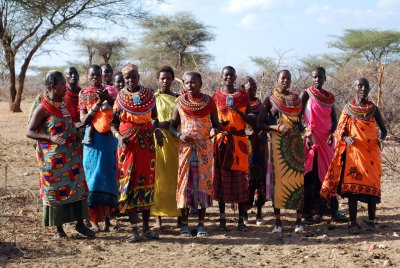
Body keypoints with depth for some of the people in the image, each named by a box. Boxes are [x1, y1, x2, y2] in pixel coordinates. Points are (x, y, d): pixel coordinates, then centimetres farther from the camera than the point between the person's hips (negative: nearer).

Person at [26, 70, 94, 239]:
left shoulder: (64, 105, 10)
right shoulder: (43, 108, -12)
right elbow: (29, 132, -14)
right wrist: (51, 138, -26)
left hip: (71, 155, 7)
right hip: (52, 158, -6)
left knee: (77, 187, 6)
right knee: (55, 190, 3)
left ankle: (80, 223, 16)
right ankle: (58, 228, 15)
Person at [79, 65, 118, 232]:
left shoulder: (109, 91, 10)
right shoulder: (84, 94, 7)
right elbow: (83, 120, -1)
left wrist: (107, 99, -12)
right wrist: (97, 105, -12)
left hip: (108, 137, 1)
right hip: (92, 138, -1)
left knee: (108, 174, -1)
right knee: (93, 174, -2)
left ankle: (107, 214, 7)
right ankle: (94, 218, 3)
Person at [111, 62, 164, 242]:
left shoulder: (149, 94, 7)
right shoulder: (120, 97, 3)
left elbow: (154, 117, 14)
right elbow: (113, 123, 3)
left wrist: (157, 130, -6)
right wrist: (118, 136, -15)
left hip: (146, 142, 2)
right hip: (127, 143, -1)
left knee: (146, 181, 3)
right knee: (128, 182, -5)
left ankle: (146, 227, 11)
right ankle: (134, 229, -3)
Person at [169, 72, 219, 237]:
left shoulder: (209, 101, 1)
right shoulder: (180, 102, 2)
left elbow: (216, 123, 7)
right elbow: (172, 125, 7)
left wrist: (215, 130, -16)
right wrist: (179, 135, -13)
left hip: (204, 147, 0)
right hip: (186, 146, 0)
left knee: (203, 181, 1)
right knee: (184, 181, -1)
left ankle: (201, 223, 7)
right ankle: (184, 223, 7)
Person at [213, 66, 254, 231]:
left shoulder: (242, 95, 8)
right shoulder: (216, 96, 9)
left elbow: (251, 120, 6)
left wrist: (239, 111, -11)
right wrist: (218, 123, -9)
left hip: (239, 140, 0)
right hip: (221, 140, 0)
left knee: (240, 177, -3)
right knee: (221, 177, -1)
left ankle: (241, 220, 1)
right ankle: (222, 219, 6)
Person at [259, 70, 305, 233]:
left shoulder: (297, 99, 14)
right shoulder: (270, 99, 6)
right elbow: (261, 124, 2)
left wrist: (304, 129, 0)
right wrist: (277, 127, -15)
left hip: (296, 144, 2)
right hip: (278, 144, -2)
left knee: (298, 179, -4)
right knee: (278, 179, -5)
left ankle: (299, 221, -1)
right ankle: (278, 221, 1)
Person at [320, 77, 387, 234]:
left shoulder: (373, 108, 7)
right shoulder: (348, 108, 3)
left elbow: (383, 129, 12)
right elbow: (339, 131, 4)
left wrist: (382, 138, -9)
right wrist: (346, 138, -17)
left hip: (371, 152, 1)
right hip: (353, 152, -1)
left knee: (372, 185, 1)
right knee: (352, 185, -5)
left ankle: (371, 221, 12)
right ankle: (353, 222, -1)